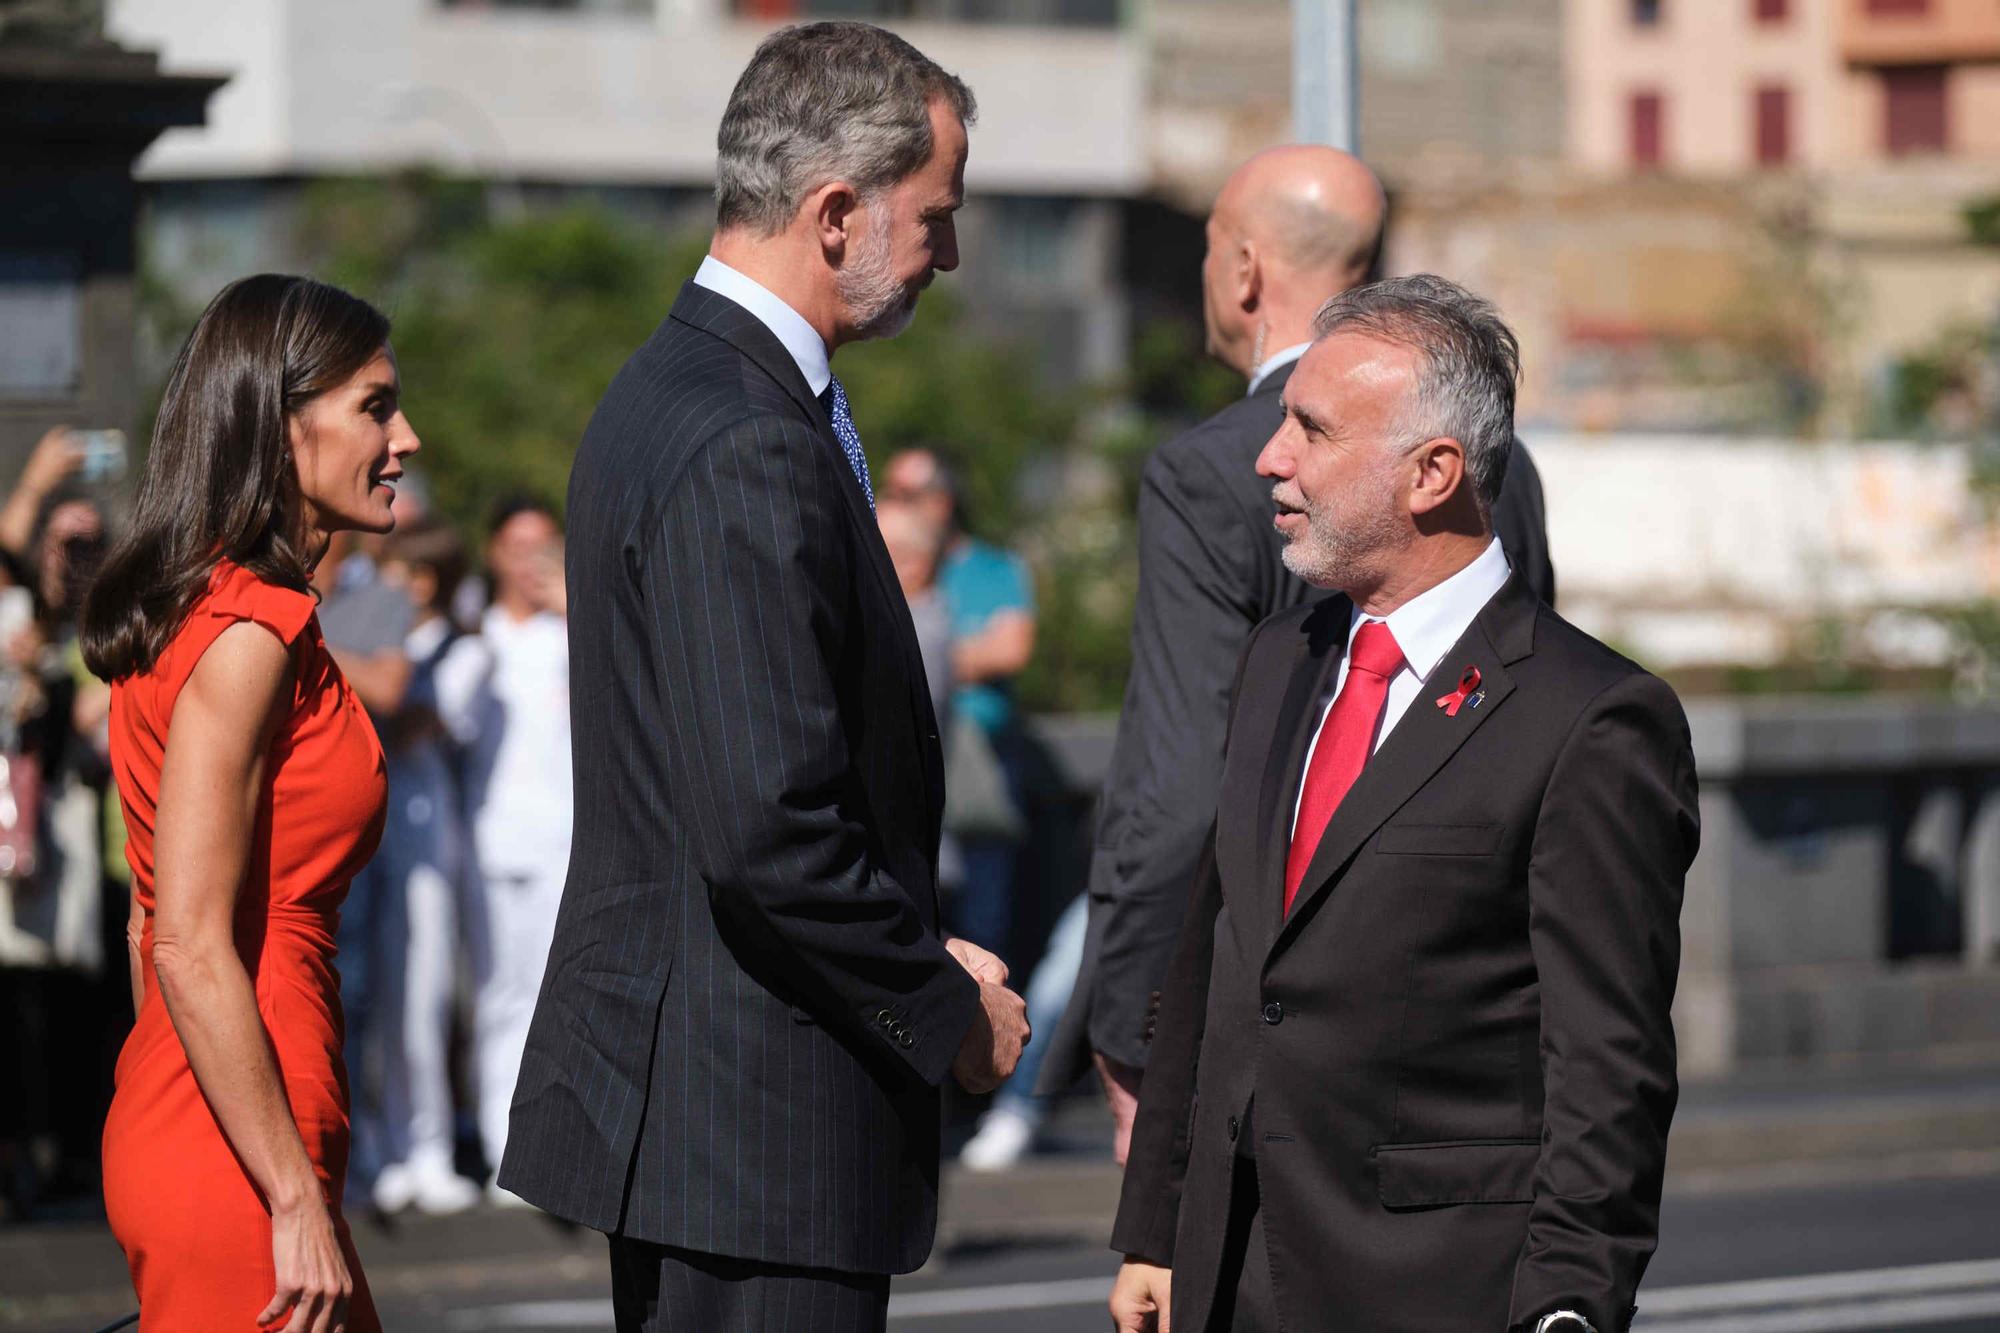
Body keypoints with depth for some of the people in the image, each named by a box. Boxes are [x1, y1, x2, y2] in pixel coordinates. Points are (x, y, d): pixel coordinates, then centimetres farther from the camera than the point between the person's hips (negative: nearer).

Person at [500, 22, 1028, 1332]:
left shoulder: (671, 389, 13)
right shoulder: (746, 455, -20)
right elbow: (770, 831, -24)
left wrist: (919, 953, 12)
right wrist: (951, 1014, -11)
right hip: (757, 1118, -11)